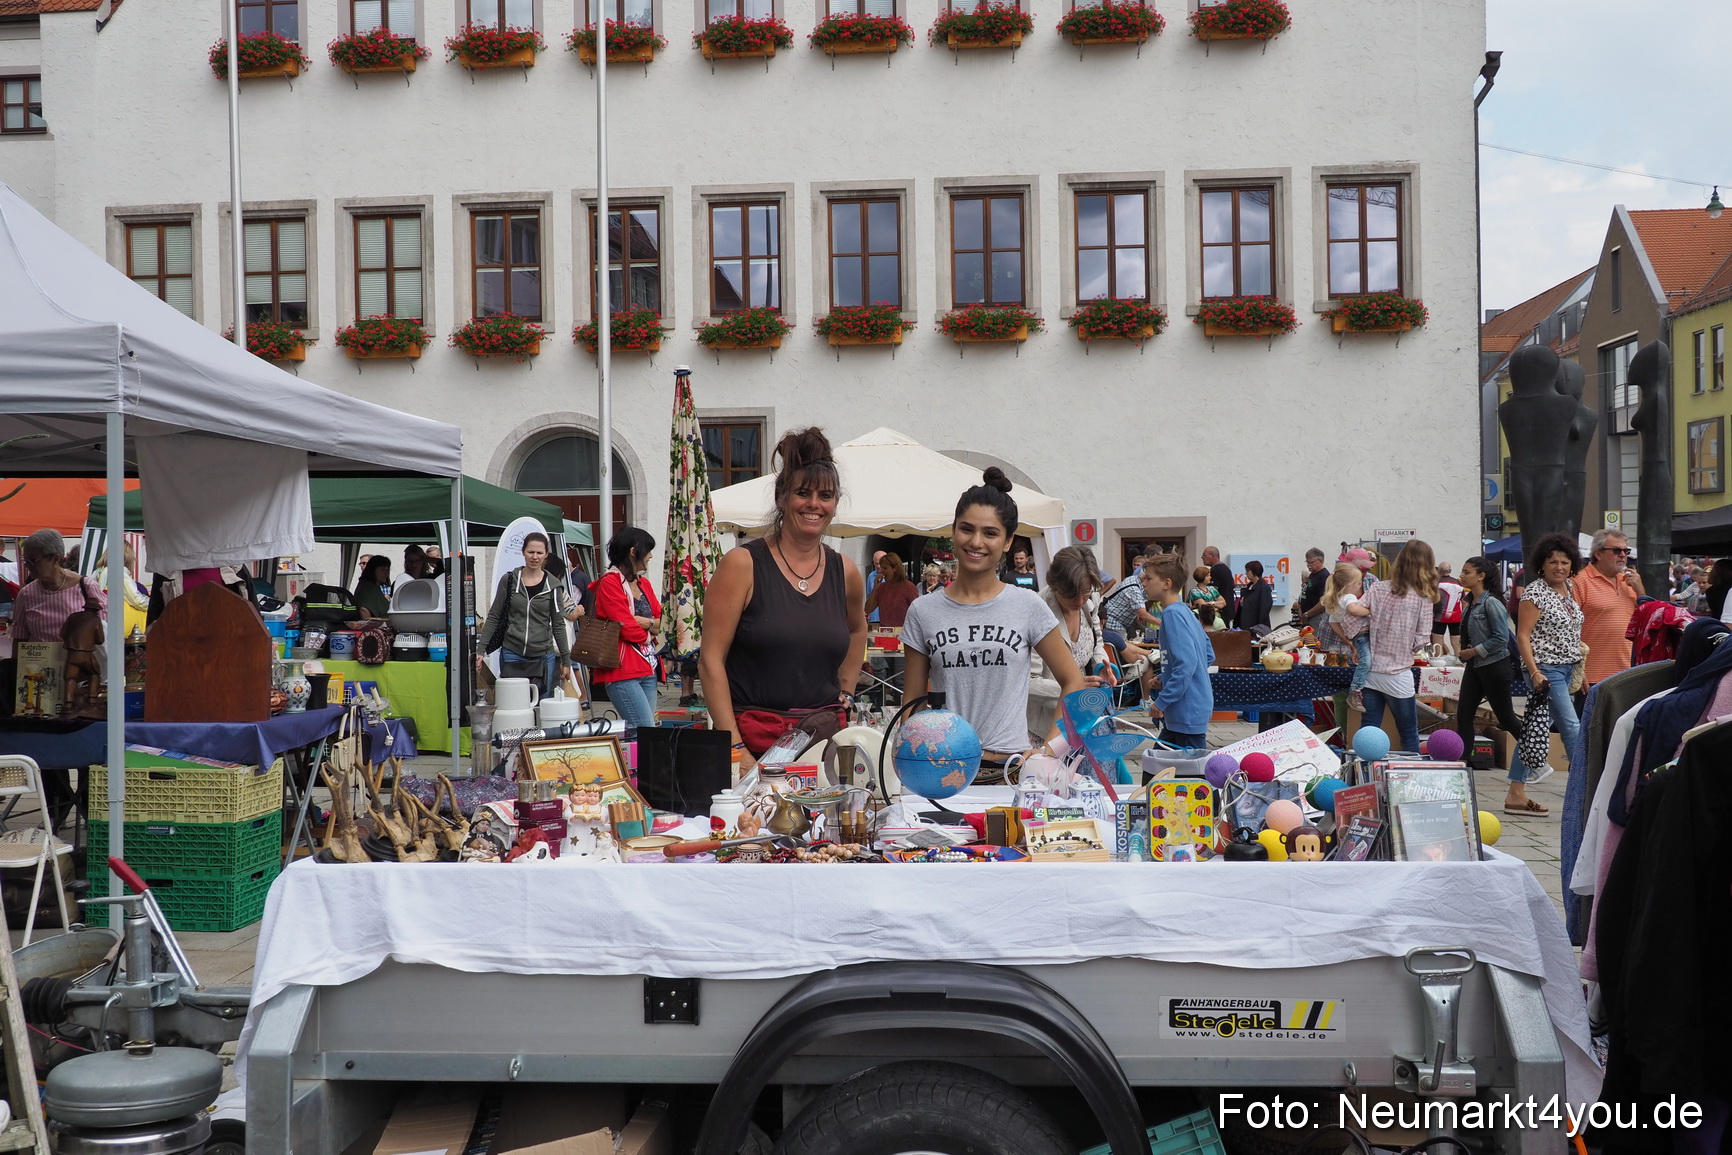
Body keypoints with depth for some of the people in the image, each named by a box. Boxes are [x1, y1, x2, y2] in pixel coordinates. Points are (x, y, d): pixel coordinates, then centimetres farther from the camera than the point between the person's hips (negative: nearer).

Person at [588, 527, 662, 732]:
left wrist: (645, 622, -8)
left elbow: (663, 622, 12)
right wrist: (649, 634, 5)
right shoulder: (610, 583, -8)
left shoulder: (643, 583, 17)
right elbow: (627, 628, -13)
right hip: (622, 670, -8)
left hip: (648, 669, 8)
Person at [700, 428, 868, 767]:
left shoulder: (846, 573, 8)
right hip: (752, 736, -4)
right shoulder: (743, 565, -5)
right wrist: (734, 749, -14)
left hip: (826, 739, 4)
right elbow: (711, 660, -8)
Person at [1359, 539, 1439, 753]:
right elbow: (1421, 641, -8)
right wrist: (1405, 645, 11)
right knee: (1409, 735, 12)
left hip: (1369, 673, 3)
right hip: (1398, 677, -3)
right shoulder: (1423, 597, -7)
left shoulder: (1377, 589, 0)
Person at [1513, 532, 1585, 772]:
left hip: (1567, 668, 8)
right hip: (1546, 669, -8)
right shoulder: (1535, 592, -12)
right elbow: (1522, 636, -15)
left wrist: (1580, 669, 17)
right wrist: (1534, 673, -22)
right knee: (1571, 727, -11)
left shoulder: (1570, 587, 11)